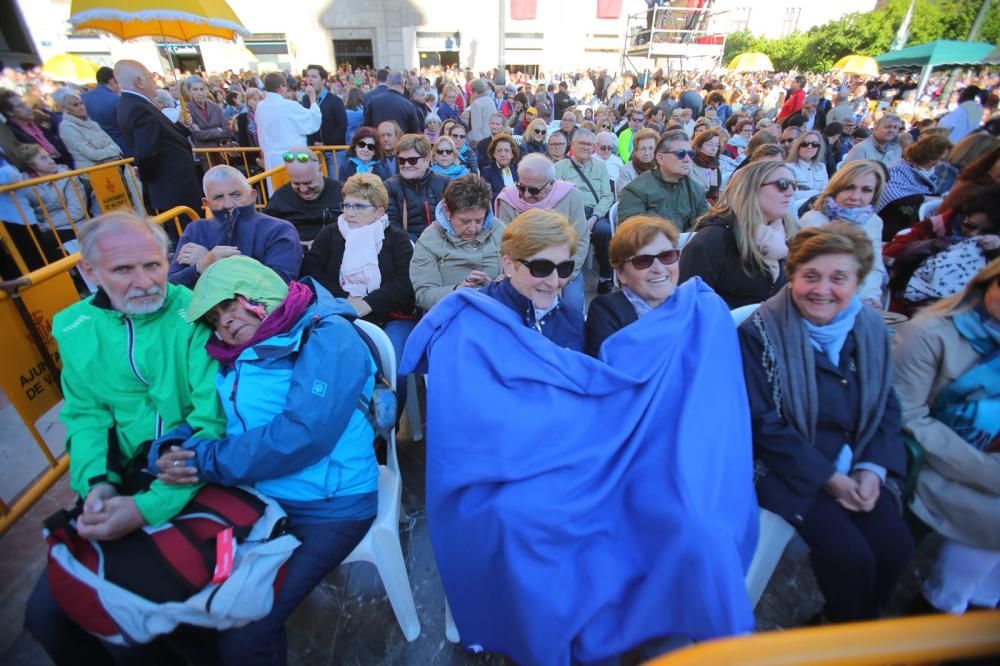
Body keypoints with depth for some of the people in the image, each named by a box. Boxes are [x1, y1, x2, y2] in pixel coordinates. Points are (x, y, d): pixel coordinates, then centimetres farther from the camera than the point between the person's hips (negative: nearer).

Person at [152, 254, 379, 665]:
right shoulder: (240, 355, 10)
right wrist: (168, 451, -12)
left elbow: (303, 434, -24)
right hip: (255, 498, 7)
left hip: (327, 506, -7)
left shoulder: (328, 336, -14)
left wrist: (208, 460, -16)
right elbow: (202, 418, 10)